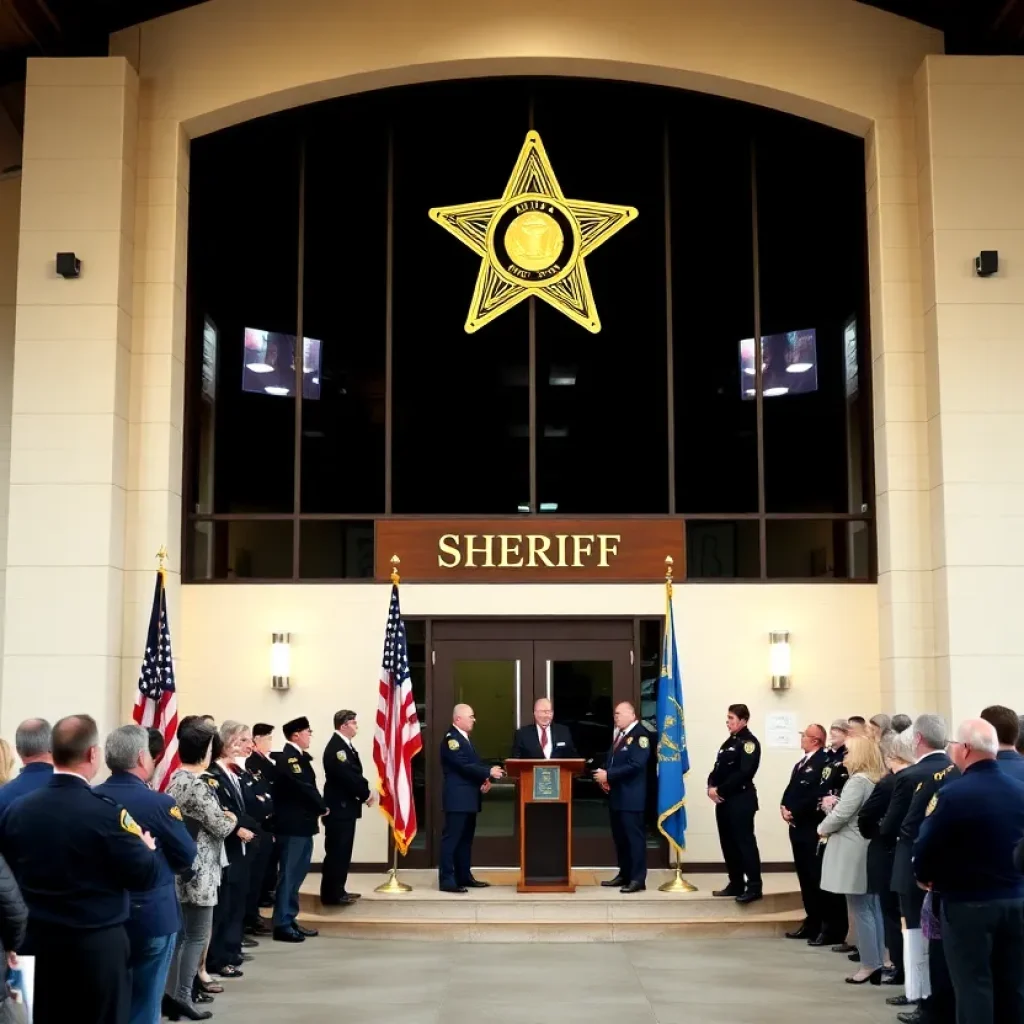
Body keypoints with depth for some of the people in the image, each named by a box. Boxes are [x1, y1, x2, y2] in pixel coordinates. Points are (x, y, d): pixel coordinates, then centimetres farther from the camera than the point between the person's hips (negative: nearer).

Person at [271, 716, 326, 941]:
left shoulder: (299, 757, 14)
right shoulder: (288, 758, -16)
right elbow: (302, 787, -20)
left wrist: (318, 808, 0)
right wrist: (322, 808, -8)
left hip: (302, 824, 10)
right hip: (292, 825, -10)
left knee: (296, 874, 14)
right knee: (289, 874, -4)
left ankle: (290, 920, 22)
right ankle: (282, 924, 2)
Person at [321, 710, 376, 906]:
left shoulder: (345, 745, 14)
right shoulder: (336, 747, -18)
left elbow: (354, 774, 15)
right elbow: (347, 776, -23)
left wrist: (367, 791, -1)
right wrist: (366, 794, -12)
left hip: (346, 806, 10)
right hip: (339, 808, -10)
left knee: (342, 851, 14)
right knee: (336, 852, -5)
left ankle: (338, 890, 21)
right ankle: (331, 894, 0)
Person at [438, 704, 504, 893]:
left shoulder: (465, 738, 18)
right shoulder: (451, 738, -13)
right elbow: (464, 765, -21)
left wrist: (484, 779, 0)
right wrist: (489, 772, -19)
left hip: (469, 798, 10)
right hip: (457, 798, -10)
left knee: (466, 839, 14)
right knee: (451, 838, -9)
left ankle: (464, 876, 20)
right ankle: (446, 880, -9)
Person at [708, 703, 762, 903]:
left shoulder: (749, 742, -10)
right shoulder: (729, 742, 18)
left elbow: (743, 773, -20)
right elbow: (718, 768, 16)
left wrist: (720, 790, -17)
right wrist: (712, 787, -3)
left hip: (741, 800, -9)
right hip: (724, 800, 9)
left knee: (745, 842, -8)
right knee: (728, 843, 12)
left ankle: (754, 887, -5)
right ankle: (736, 884, 20)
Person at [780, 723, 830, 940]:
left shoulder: (823, 762, -14)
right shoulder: (800, 764, 18)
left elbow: (814, 795, -21)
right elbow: (791, 790, 16)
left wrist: (794, 812, -15)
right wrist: (784, 806, -3)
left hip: (812, 828, -9)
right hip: (798, 827, 9)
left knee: (815, 878, -2)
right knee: (805, 877, 13)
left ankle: (818, 925, 5)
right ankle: (811, 921, 20)